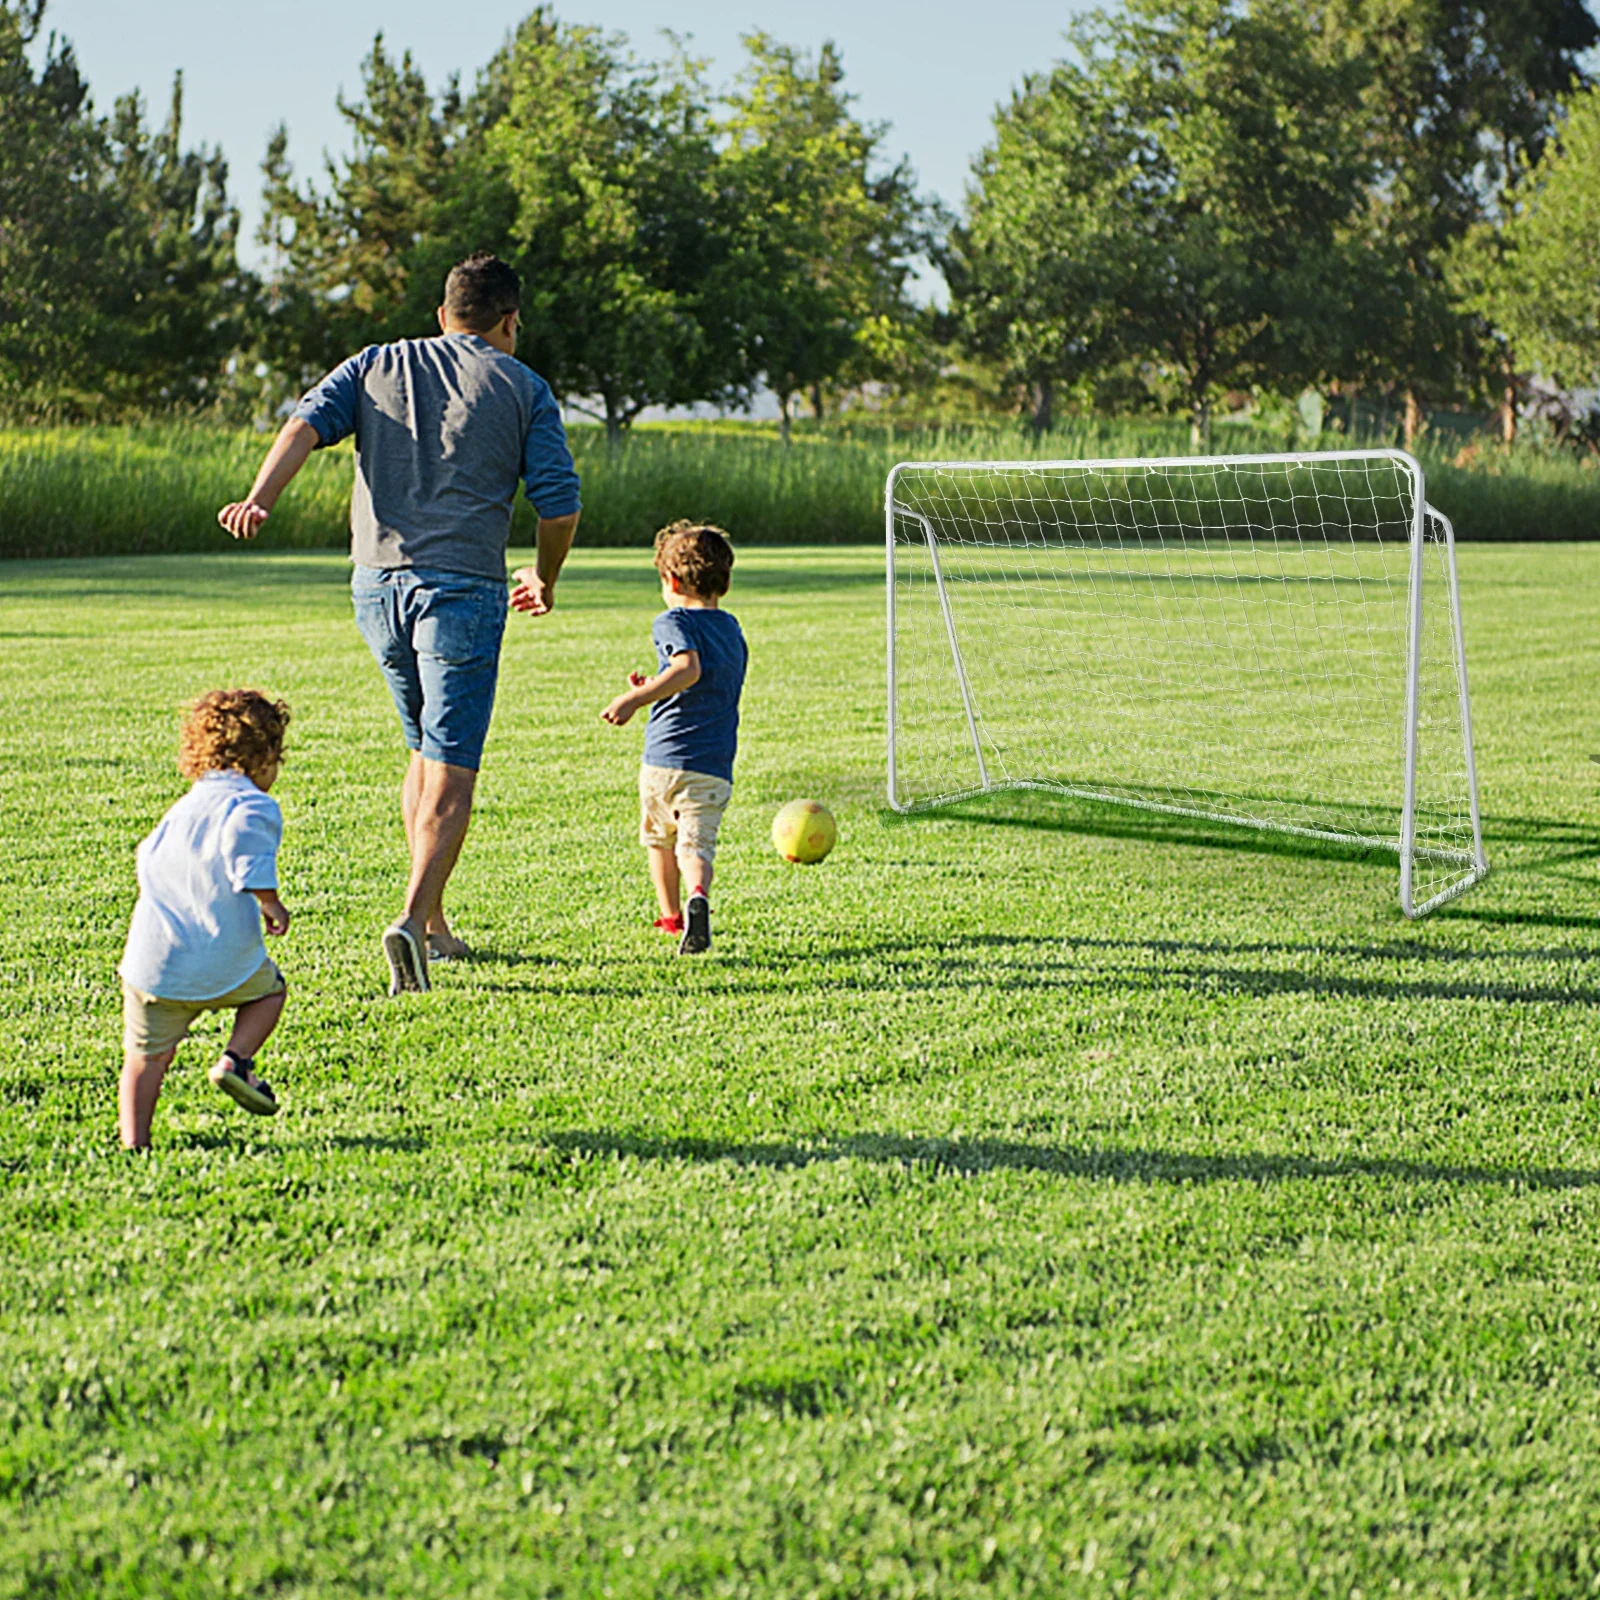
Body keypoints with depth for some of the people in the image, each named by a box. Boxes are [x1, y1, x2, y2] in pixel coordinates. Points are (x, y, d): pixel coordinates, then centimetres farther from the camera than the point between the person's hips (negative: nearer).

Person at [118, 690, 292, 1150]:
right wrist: (270, 902, -16)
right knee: (270, 989, 26)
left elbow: (147, 858, 27)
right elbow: (246, 849, -25)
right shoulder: (253, 805, -4)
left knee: (146, 1058, 12)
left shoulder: (182, 808, 19)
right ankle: (235, 1060, 5)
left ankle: (134, 1143, 4)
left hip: (151, 959, 5)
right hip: (223, 961, -5)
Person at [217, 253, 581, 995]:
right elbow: (558, 501, 2)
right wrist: (544, 580, 19)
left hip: (377, 583, 4)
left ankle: (434, 926, 21)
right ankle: (414, 919, -24)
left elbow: (307, 424, -3)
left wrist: (258, 500, -16)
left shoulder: (376, 365, 16)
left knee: (426, 751, 20)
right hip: (463, 587, -4)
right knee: (450, 772, -5)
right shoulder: (522, 387, 8)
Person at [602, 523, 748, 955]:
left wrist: (634, 699, -28)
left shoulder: (673, 622, -4)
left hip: (663, 760, -3)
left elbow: (689, 669, -24)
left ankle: (671, 916, 33)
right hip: (714, 767, 3)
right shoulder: (733, 631, 17)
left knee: (658, 837, 21)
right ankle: (698, 896, -38)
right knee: (696, 844, -8)